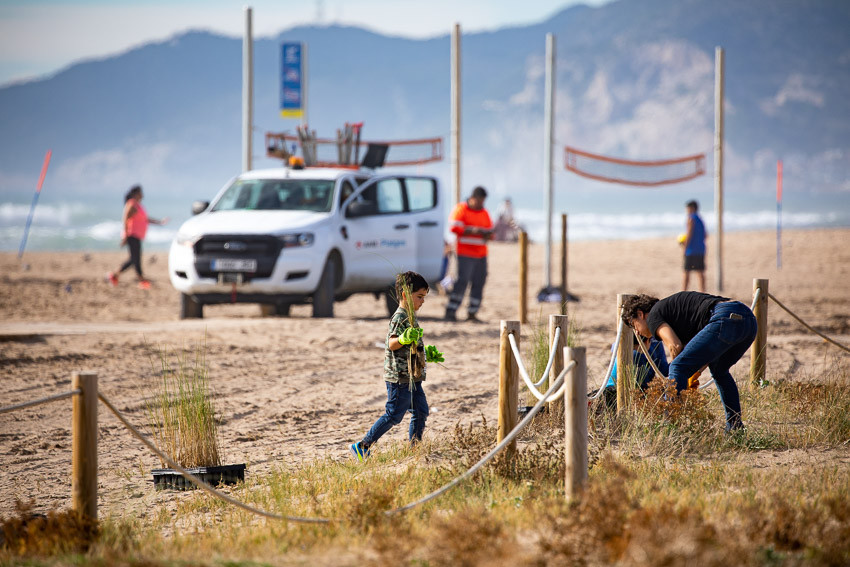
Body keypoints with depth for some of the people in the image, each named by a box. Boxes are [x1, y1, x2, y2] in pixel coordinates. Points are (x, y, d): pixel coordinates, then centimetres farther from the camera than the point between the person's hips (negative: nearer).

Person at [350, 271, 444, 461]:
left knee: (421, 411, 9)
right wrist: (404, 339, -44)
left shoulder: (409, 317, 16)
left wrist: (427, 354, 38)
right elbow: (392, 344, -26)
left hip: (412, 377, 10)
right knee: (393, 415, -6)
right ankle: (363, 447, 1)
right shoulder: (400, 318, -16)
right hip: (400, 376, -10)